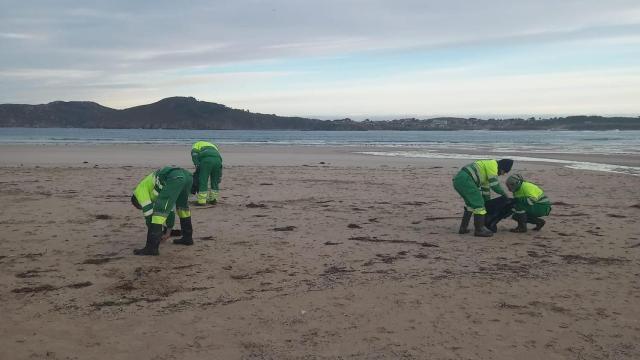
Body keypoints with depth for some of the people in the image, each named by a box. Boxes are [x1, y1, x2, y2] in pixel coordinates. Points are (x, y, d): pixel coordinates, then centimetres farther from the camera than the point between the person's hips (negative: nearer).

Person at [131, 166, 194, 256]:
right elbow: (169, 207, 47)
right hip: (187, 175, 9)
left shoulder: (139, 190, 21)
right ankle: (187, 237, 39)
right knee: (182, 206, 33)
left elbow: (148, 210, 12)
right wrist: (169, 229, 51)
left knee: (159, 211, -5)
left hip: (174, 178, -9)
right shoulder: (154, 189, 43)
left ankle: (151, 247, -8)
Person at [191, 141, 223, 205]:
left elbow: (194, 154, 6)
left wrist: (197, 165, -4)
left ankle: (202, 201, 2)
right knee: (215, 182, 18)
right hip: (217, 159, 5)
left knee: (203, 181, 2)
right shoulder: (213, 146, 43)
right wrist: (220, 174, 32)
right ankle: (213, 199, 25)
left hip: (206, 160, -4)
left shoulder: (197, 145, 30)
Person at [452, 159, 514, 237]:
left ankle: (463, 228, 24)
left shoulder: (488, 167, 29)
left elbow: (486, 187, 37)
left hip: (458, 180, 10)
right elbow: (494, 184, -7)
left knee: (470, 204, 23)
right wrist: (504, 193, 9)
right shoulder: (493, 165, -1)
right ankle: (479, 229, -1)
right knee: (478, 204, -4)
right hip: (465, 180, -10)